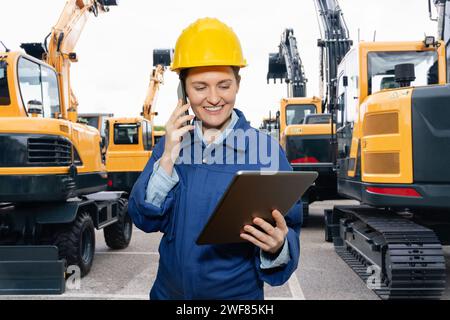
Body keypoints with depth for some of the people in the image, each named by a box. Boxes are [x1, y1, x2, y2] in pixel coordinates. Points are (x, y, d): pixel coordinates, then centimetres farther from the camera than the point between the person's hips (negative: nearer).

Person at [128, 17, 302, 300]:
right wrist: (168, 157, -21)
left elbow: (288, 232, -10)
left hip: (239, 294, -2)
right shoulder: (171, 144, -4)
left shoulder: (267, 150, -12)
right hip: (169, 291, 3)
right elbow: (146, 219, -9)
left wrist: (277, 246, -31)